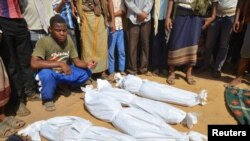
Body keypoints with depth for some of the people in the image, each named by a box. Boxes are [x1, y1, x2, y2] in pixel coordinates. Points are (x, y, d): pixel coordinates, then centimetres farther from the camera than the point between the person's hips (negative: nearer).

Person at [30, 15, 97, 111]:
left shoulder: (68, 40, -9)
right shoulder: (43, 42, -23)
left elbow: (76, 61, -5)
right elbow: (34, 63, -34)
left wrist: (87, 64, -26)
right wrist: (60, 64, -37)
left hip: (65, 72, 5)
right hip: (50, 74, -5)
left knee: (86, 73, -13)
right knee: (46, 73, -38)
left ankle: (64, 86, 12)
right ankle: (47, 99, -7)